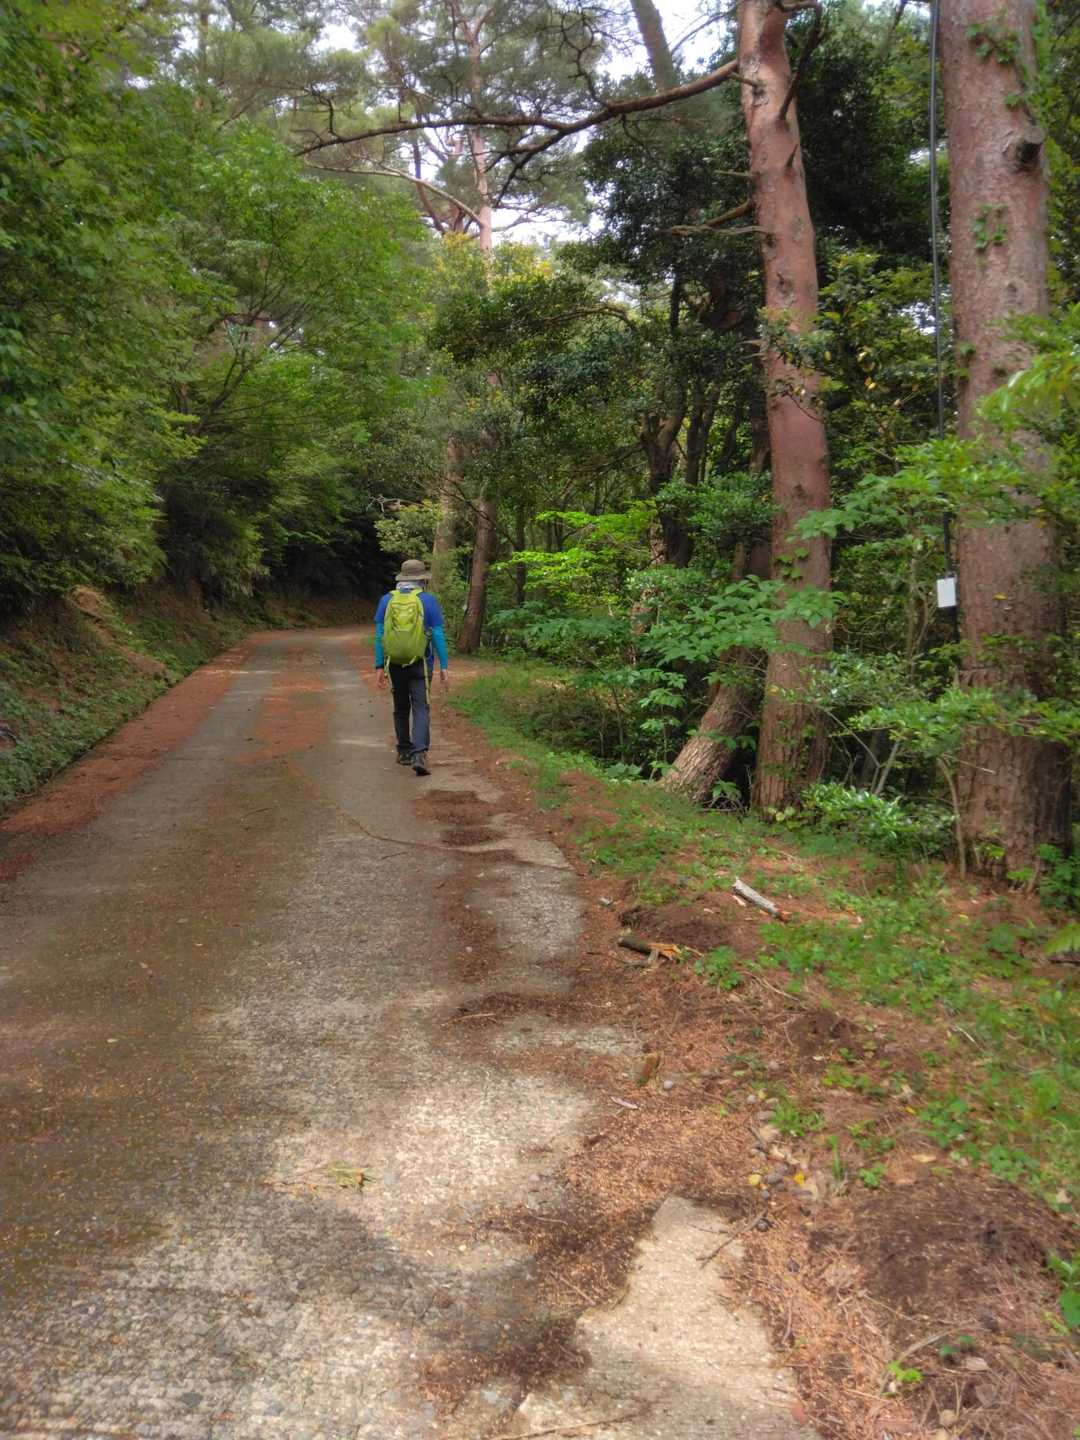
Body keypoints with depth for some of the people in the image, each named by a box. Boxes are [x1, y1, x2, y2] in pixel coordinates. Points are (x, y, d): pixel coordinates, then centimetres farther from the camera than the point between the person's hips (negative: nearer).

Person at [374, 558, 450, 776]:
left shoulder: (387, 600, 3)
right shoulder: (428, 600, -3)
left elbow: (379, 635, 1)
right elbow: (438, 635, -5)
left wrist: (379, 666, 5)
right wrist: (444, 666, -1)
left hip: (395, 664, 3)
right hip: (420, 665, -3)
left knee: (401, 708, 17)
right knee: (421, 709, -4)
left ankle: (404, 752, 26)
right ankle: (419, 754, -21)